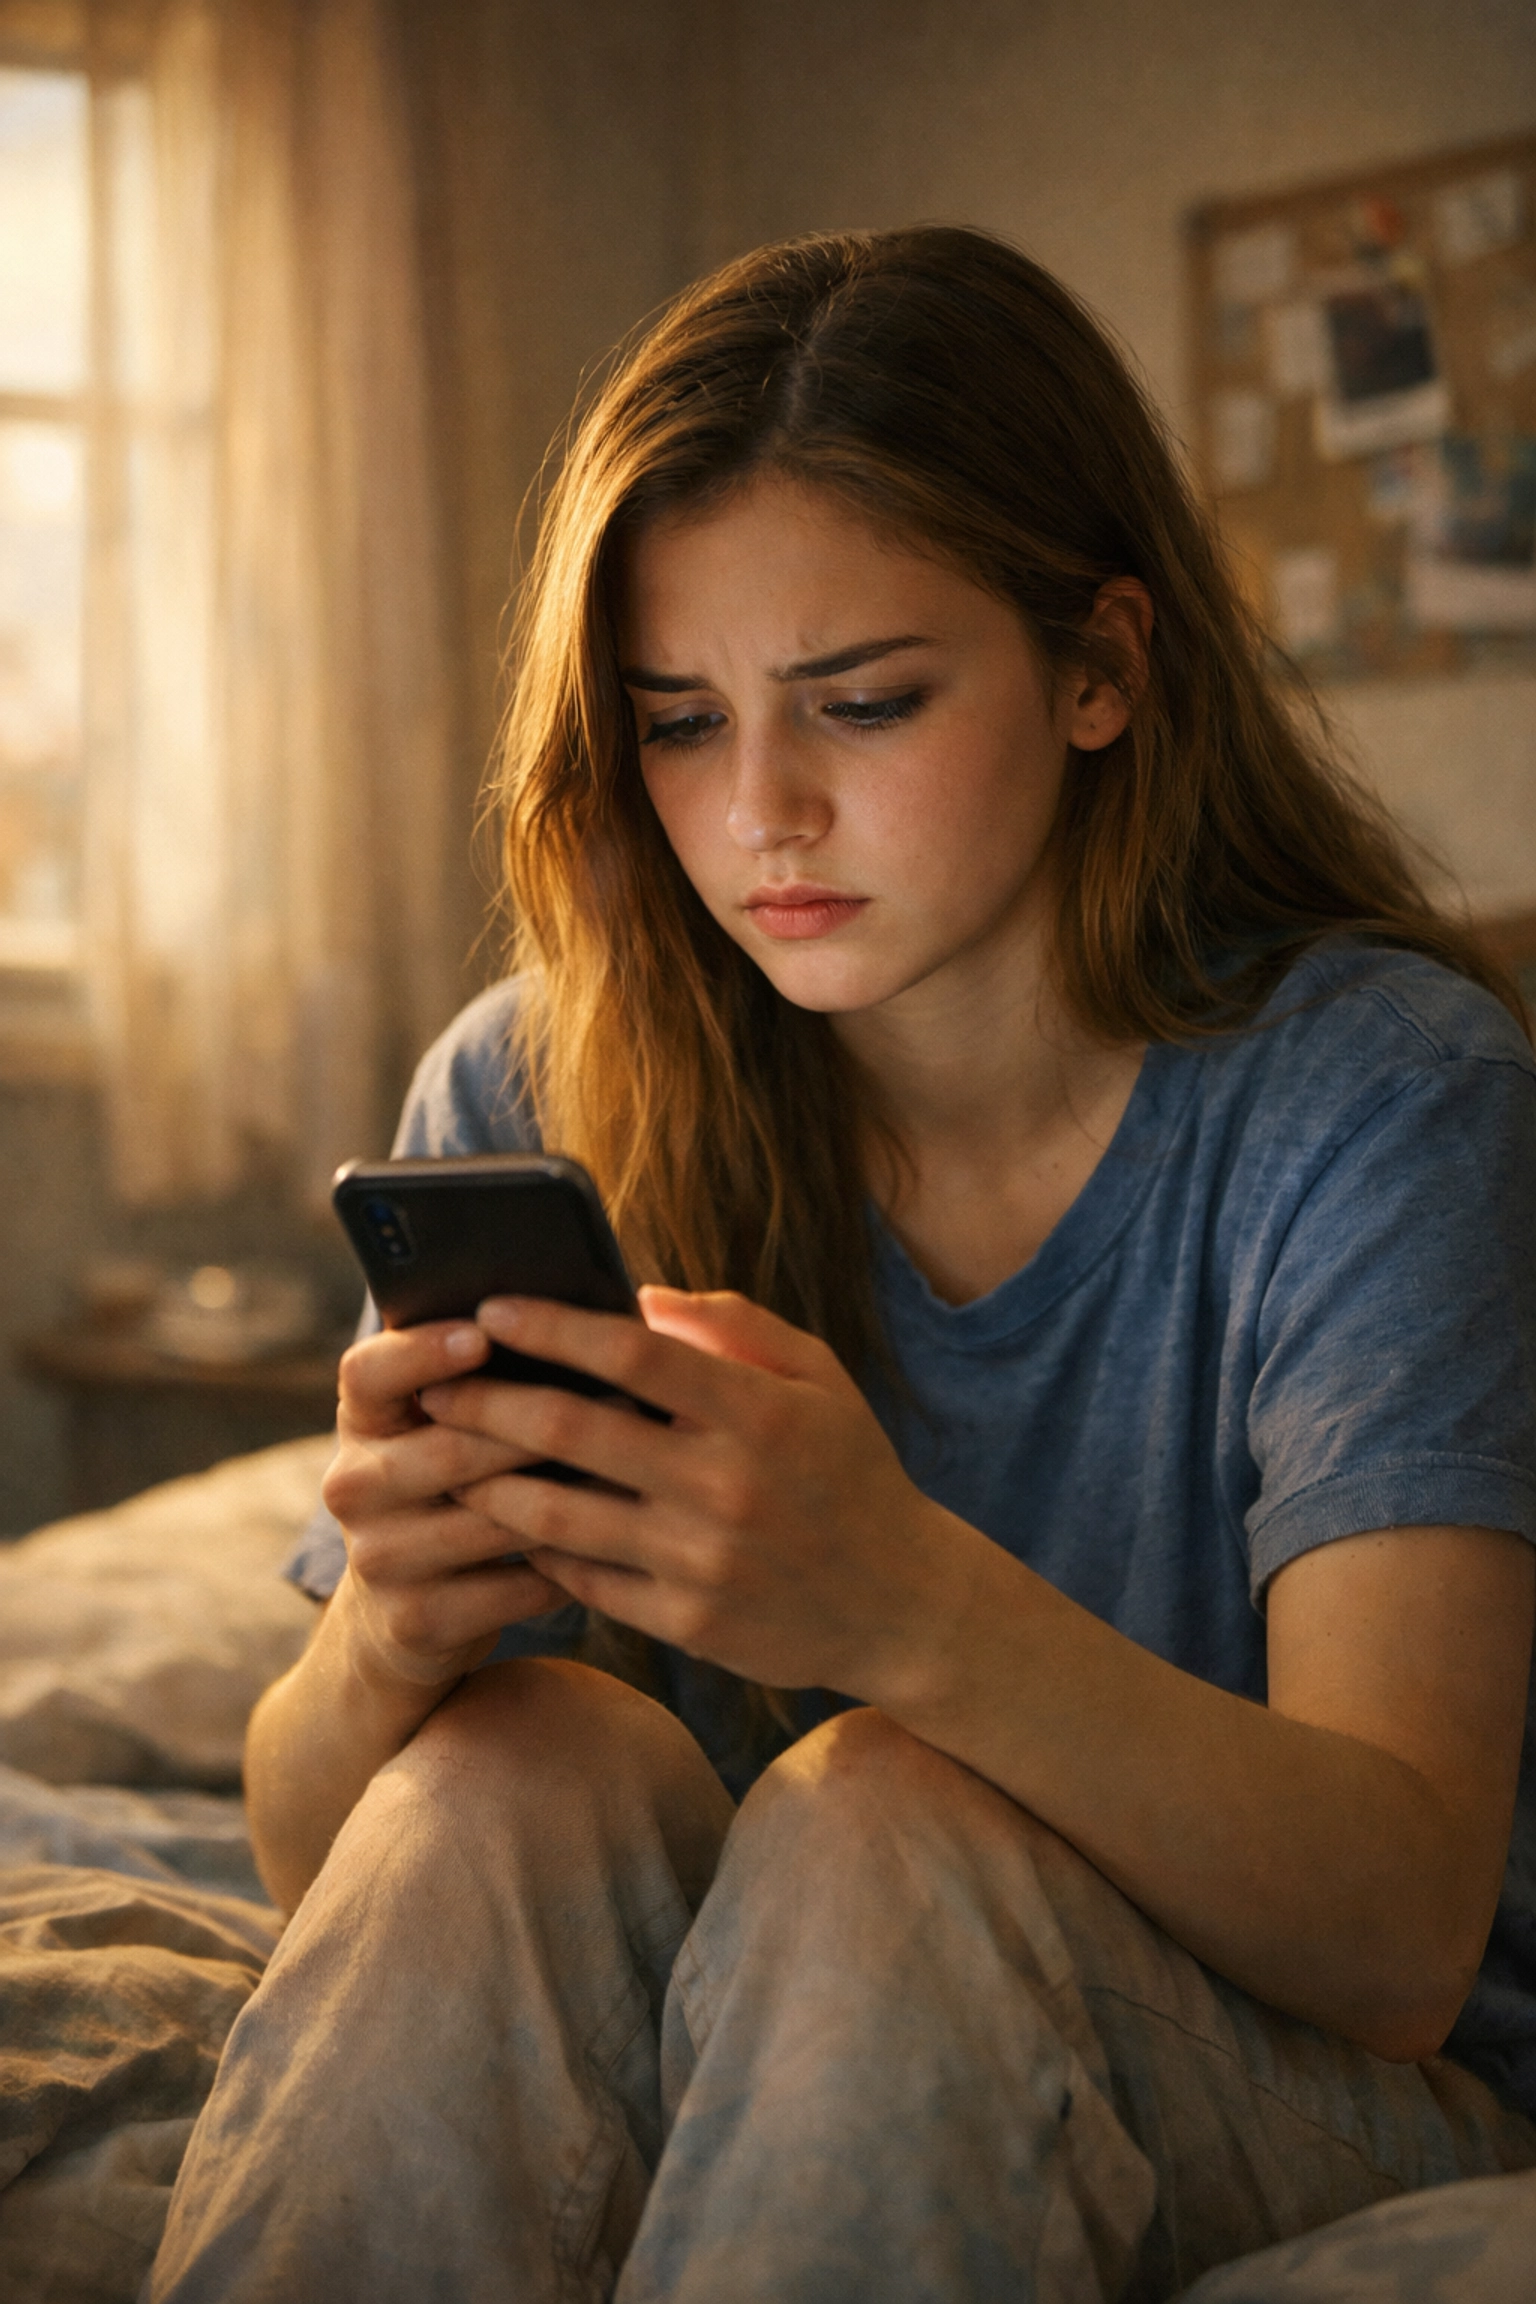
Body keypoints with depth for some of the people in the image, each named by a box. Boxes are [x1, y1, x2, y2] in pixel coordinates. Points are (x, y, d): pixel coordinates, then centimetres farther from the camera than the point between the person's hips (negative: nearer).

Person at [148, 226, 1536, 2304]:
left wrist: (910, 1604, -43)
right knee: (510, 1762, -28)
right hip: (728, 2056, 2)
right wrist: (386, 1648, -30)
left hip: (1337, 2098, -1)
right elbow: (318, 1857, -5)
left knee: (888, 1819, -31)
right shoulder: (530, 1100, -6)